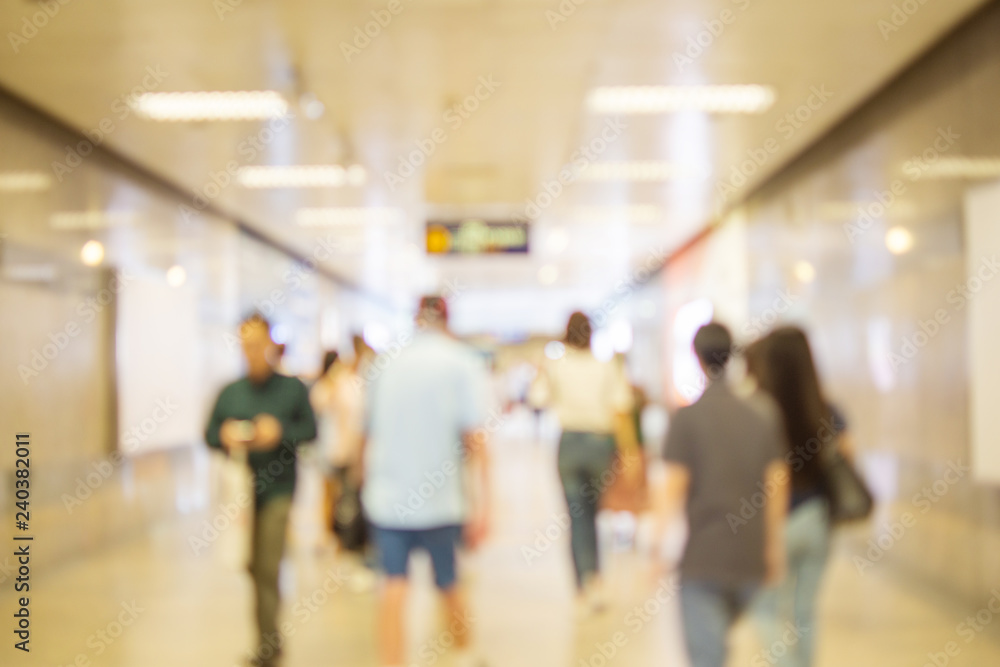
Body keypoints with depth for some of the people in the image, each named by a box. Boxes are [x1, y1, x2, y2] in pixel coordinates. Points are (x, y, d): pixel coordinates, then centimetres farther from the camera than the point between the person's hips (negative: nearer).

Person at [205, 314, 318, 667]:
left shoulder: (293, 388, 1)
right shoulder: (230, 392, 9)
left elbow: (310, 429, -1)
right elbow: (209, 433, 9)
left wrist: (280, 432, -17)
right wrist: (225, 436, -13)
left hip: (277, 488, -3)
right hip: (240, 488, 4)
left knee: (267, 566, -8)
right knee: (252, 563, 10)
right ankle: (272, 637, 29)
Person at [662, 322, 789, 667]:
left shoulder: (686, 418, -10)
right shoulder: (765, 415, 2)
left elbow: (675, 492, -12)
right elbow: (777, 485, 3)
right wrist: (774, 548, 13)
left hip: (702, 559, -4)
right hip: (750, 559, 5)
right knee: (715, 639, 25)